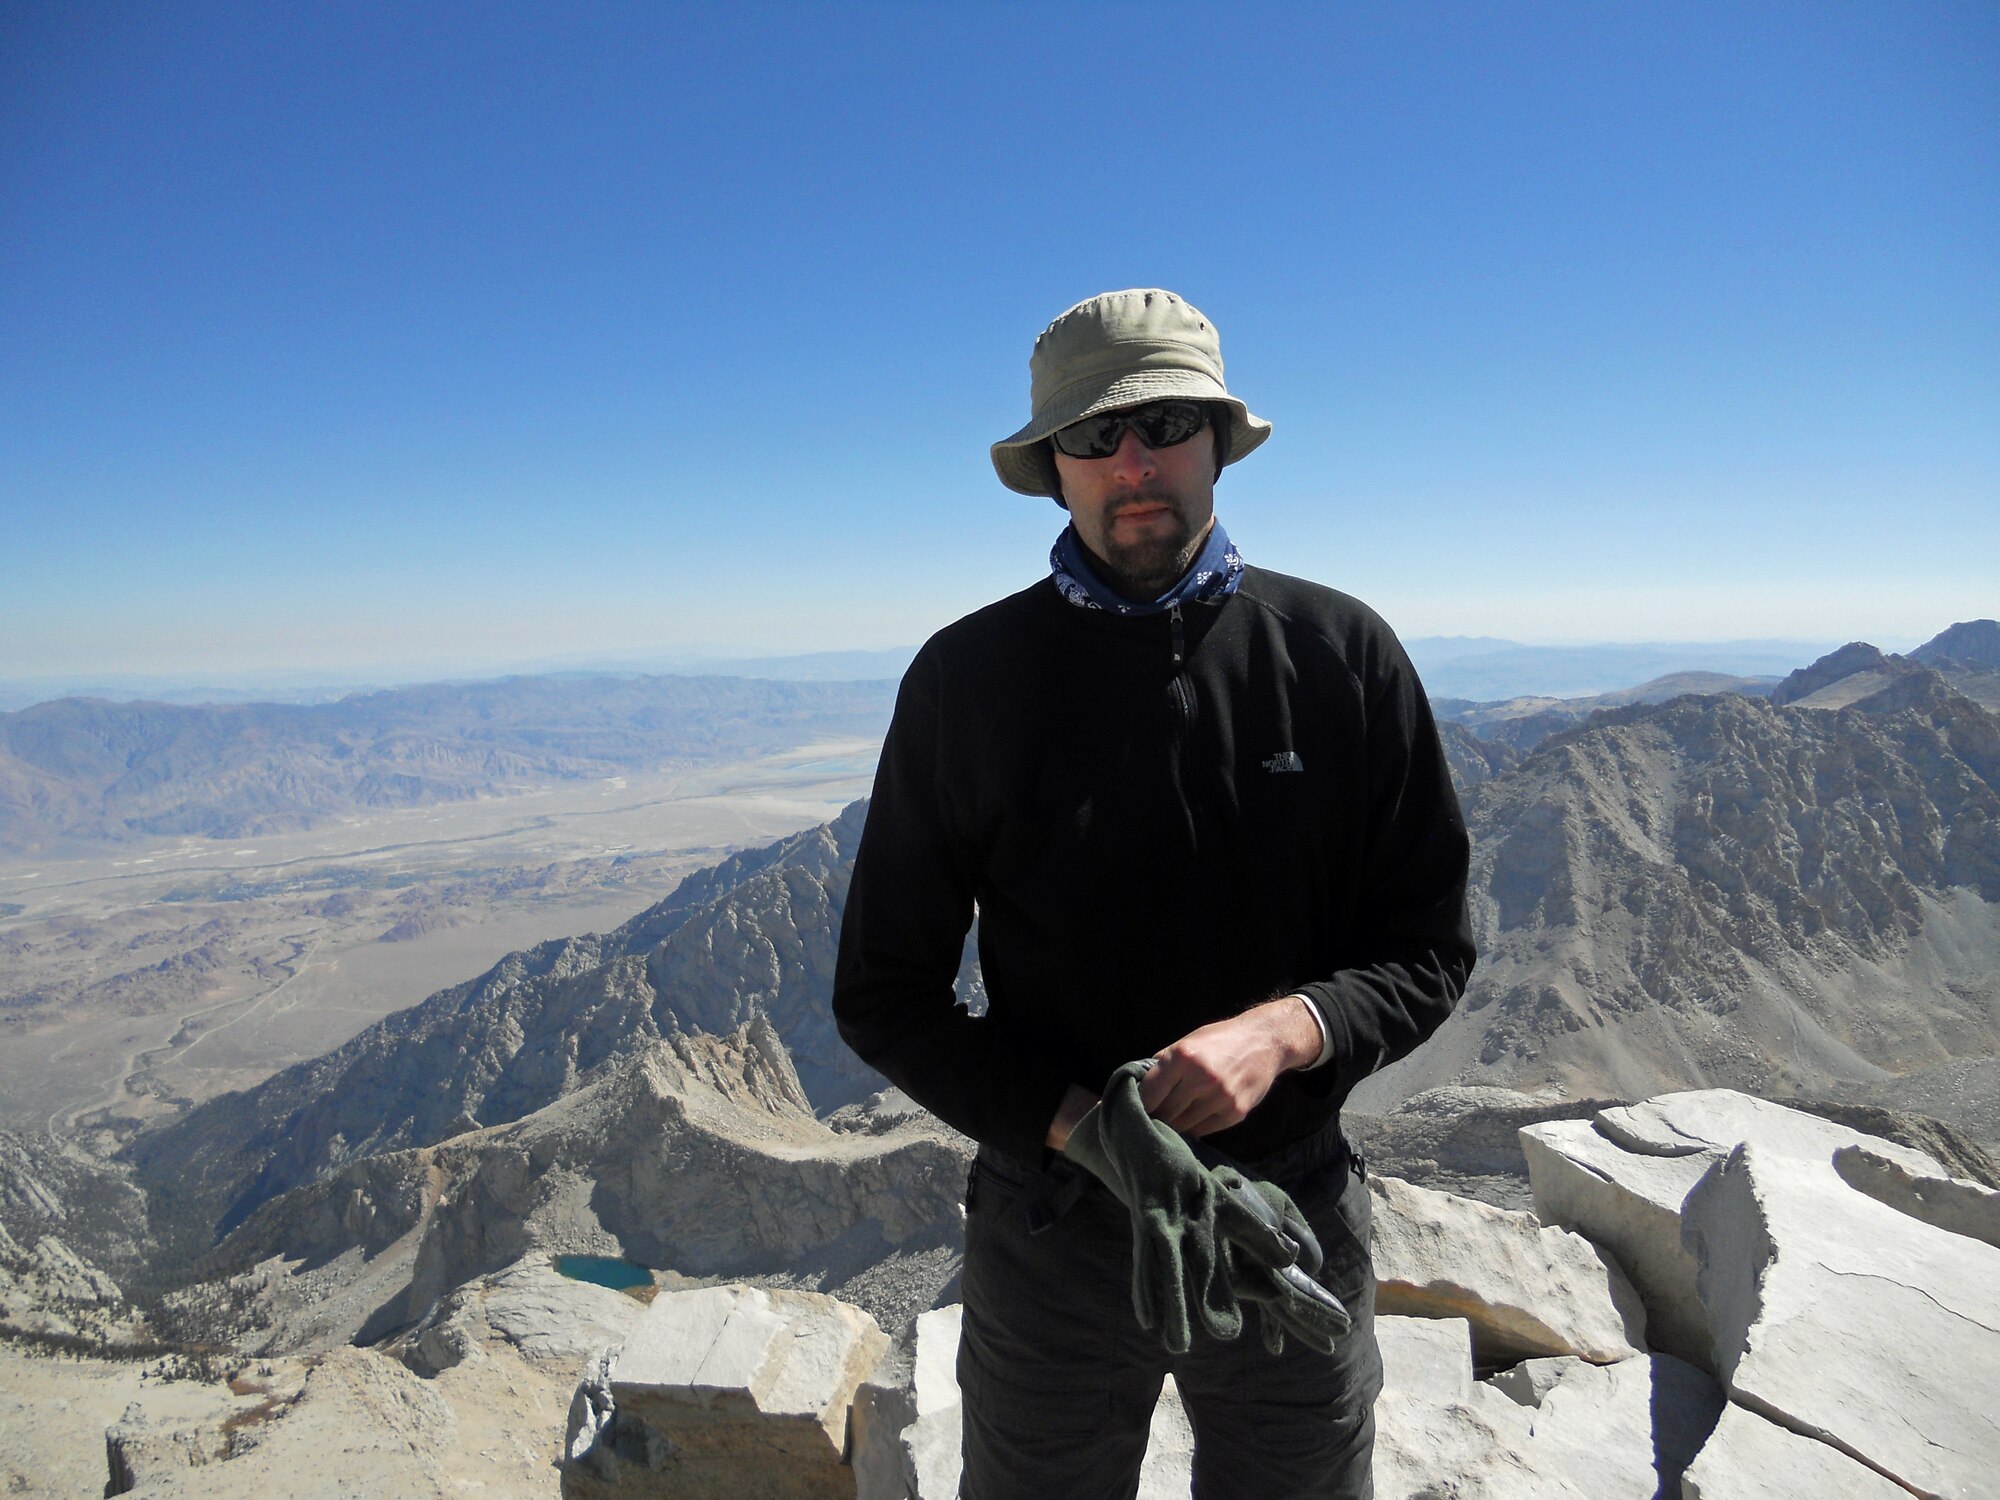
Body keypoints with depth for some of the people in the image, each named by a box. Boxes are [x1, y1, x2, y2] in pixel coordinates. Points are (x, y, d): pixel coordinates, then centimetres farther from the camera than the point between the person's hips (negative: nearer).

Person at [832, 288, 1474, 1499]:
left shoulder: (1342, 656, -7)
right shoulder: (970, 677, -9)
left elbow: (1429, 951, -1)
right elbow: (885, 993, -5)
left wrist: (1284, 1030, -21)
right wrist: (1080, 1127, -17)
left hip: (1298, 1216, 1)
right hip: (1053, 1226, 0)